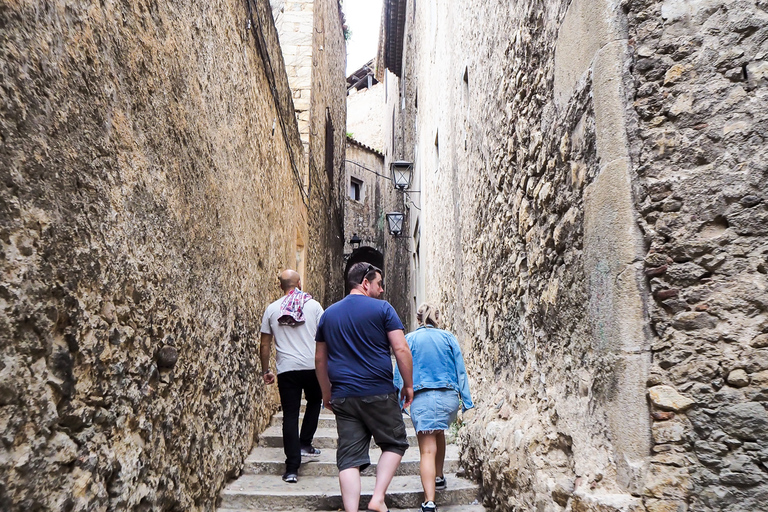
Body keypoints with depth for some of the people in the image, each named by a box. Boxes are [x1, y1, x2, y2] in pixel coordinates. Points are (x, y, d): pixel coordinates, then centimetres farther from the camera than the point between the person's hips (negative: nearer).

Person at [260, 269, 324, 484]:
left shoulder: (272, 309, 5)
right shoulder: (313, 305, 1)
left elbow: (265, 345, 7)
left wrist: (265, 370, 17)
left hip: (286, 369, 1)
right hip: (312, 367, -1)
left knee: (290, 416, 4)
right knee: (314, 402, 26)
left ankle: (292, 468, 2)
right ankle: (305, 444, 22)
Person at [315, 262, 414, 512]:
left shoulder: (328, 314, 12)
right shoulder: (382, 308, -3)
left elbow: (320, 359, 17)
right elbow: (401, 349, -9)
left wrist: (327, 393, 25)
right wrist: (408, 385, 2)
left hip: (343, 396, 4)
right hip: (379, 393, -4)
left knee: (349, 457, 7)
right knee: (394, 443, 15)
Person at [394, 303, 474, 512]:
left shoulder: (409, 339, 2)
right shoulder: (448, 338, 5)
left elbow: (400, 373, 1)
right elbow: (460, 370, 5)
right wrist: (466, 400, 9)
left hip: (423, 398, -3)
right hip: (449, 396, 3)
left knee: (427, 450, -3)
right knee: (439, 433, 30)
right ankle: (439, 477, 44)